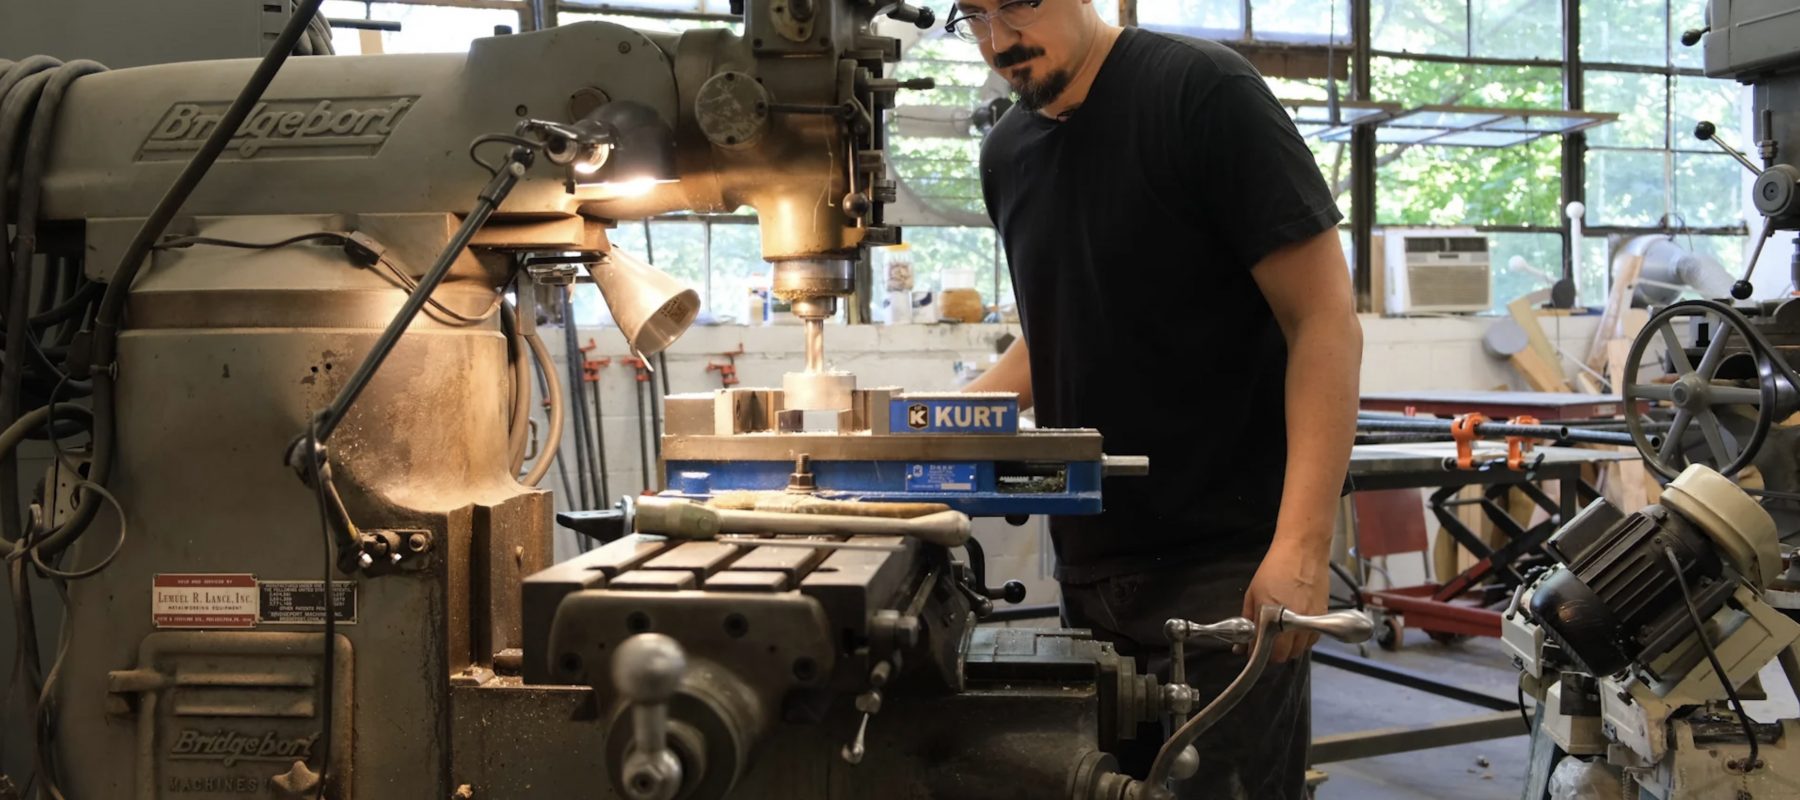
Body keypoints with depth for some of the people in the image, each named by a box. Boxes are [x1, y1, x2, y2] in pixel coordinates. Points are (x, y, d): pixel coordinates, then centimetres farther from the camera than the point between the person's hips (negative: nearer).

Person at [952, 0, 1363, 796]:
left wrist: (1301, 546, -23)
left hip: (1222, 563, -6)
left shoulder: (1204, 92, -11)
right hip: (1087, 568, 6)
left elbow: (1324, 321, -14)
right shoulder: (1006, 153, 9)